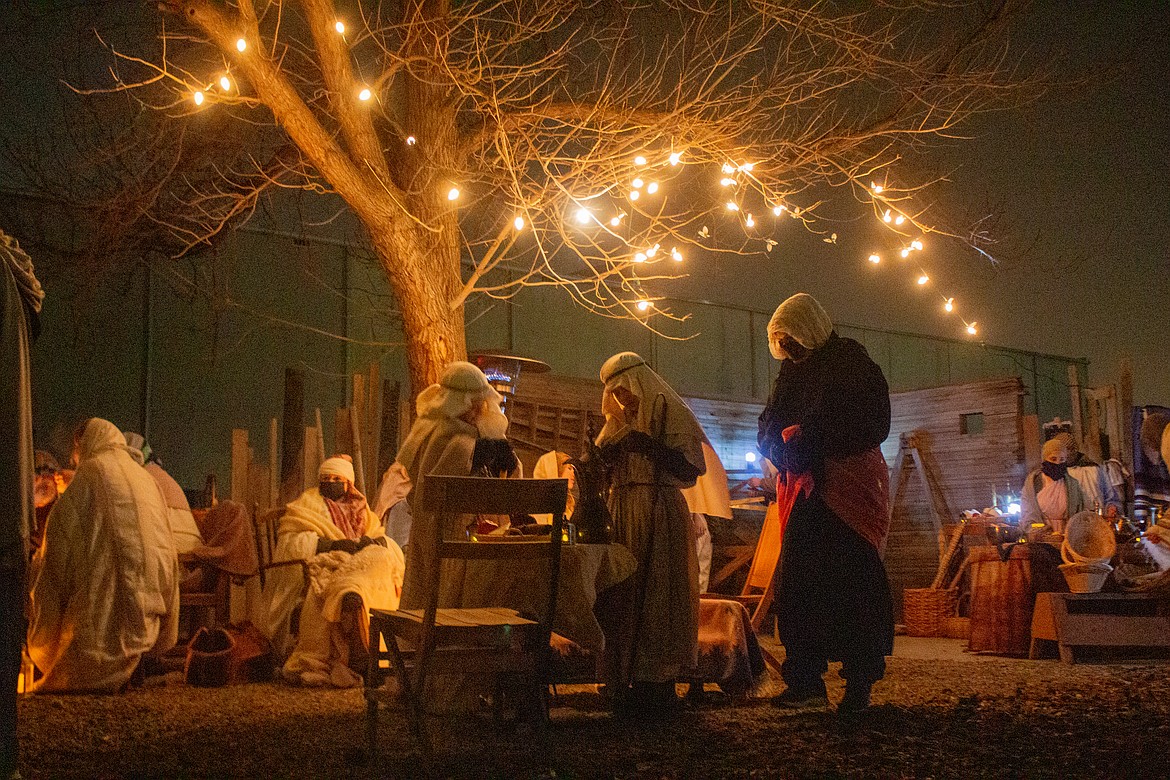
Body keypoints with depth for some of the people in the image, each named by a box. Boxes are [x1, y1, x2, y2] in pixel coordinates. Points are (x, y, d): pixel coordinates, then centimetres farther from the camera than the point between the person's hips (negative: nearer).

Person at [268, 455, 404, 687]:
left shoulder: (361, 510, 30)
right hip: (323, 568, -3)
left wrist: (373, 541, -6)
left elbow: (386, 542, 19)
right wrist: (331, 544, -11)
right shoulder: (308, 504, 20)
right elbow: (289, 542, 2)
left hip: (363, 566, 3)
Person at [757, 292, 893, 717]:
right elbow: (770, 426, 14)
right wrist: (784, 445, -9)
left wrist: (809, 442, -17)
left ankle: (860, 682, -2)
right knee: (796, 583, 1)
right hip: (804, 488, 6)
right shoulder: (791, 370, 17)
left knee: (852, 582, -8)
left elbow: (873, 423, -13)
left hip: (848, 487, -6)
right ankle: (805, 682, 7)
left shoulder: (851, 360, -3)